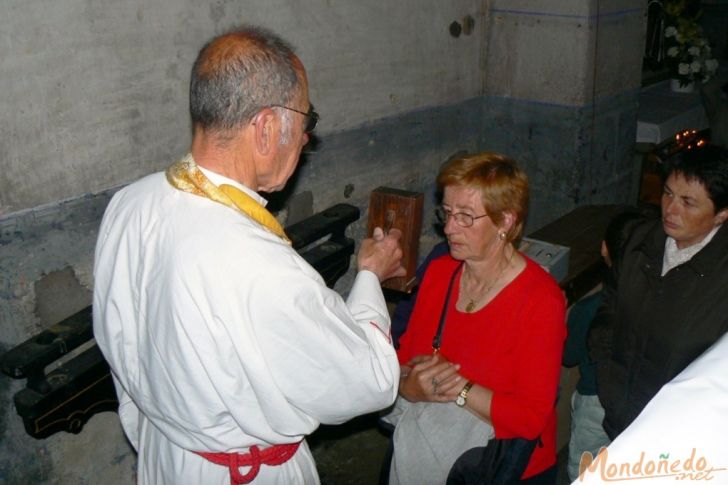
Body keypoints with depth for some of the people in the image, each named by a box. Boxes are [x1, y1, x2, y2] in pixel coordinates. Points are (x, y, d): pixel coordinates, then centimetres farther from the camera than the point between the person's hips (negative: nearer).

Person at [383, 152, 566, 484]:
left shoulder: (541, 300, -14)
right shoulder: (438, 271, 4)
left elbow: (530, 418, -15)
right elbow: (404, 356, 6)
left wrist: (458, 388, -18)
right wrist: (409, 386, -15)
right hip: (420, 440, 4)